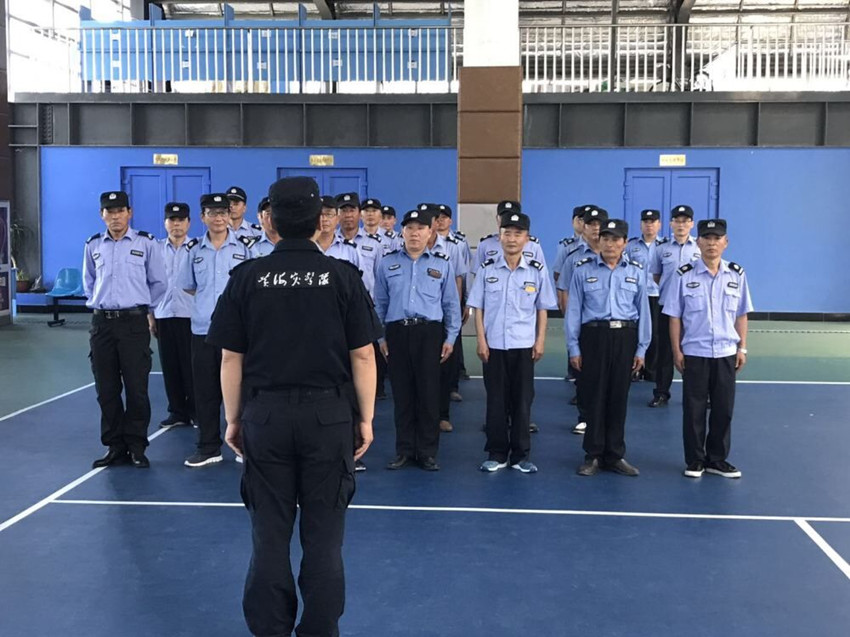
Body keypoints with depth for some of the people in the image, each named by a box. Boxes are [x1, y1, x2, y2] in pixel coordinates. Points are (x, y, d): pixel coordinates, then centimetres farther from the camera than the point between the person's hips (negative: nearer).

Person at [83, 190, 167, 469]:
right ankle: (115, 447, 18)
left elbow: (159, 282, 8)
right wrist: (101, 303, 16)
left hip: (134, 323, -3)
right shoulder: (93, 246, 9)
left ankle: (136, 448, 11)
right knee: (106, 390, 7)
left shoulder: (146, 244, -1)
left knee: (136, 389, -2)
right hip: (102, 323, 3)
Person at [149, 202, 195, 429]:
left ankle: (195, 411, 13)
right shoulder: (156, 249, 9)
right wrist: (150, 316, 8)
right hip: (164, 316, 3)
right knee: (169, 366, 7)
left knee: (191, 366, 0)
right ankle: (177, 412, 18)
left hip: (190, 315, -3)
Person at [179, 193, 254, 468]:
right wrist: (210, 299, 11)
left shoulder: (245, 246, -1)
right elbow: (188, 286, 17)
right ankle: (208, 447, 18)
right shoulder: (194, 249, 7)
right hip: (202, 329, 3)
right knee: (205, 391, 8)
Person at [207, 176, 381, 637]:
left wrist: (233, 419, 11)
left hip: (265, 416, 1)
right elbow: (363, 356, -3)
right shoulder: (343, 276, -4)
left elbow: (231, 358, 1)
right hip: (328, 415, -1)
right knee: (323, 536, 9)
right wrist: (366, 417, 6)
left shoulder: (247, 277, -2)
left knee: (270, 534, 11)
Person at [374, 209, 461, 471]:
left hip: (429, 333, -1)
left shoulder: (442, 265, 8)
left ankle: (427, 451, 12)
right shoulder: (387, 263, 9)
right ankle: (404, 450, 17)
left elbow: (451, 304, 9)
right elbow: (380, 303, 11)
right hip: (397, 332, 1)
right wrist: (380, 336, 6)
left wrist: (450, 338, 3)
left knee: (429, 393, 1)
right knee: (401, 393, 6)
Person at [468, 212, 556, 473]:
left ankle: (521, 454, 17)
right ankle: (497, 453, 17)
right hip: (494, 344, 0)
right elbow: (478, 308, 2)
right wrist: (481, 340, -3)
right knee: (496, 400, 6)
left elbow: (542, 309, 6)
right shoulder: (487, 269, 0)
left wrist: (540, 341, 1)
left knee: (522, 400, 6)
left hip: (524, 345, 0)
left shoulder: (537, 271, 1)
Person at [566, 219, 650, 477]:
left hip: (625, 337, 2)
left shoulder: (636, 272, 6)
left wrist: (641, 348, 5)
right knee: (593, 397, 3)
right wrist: (573, 347, -2)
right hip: (594, 335, -2)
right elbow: (574, 310, 0)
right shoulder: (583, 270, 0)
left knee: (618, 397, 8)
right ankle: (593, 455, 17)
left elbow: (643, 311, 8)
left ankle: (615, 455, 21)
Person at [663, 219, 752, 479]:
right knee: (694, 409, 6)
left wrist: (742, 348, 4)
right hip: (694, 353, -2)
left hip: (726, 353, 3)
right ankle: (694, 460, 19)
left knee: (724, 408, 8)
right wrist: (676, 351, -6)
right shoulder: (684, 275, -6)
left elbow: (741, 315, 8)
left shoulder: (737, 275, 3)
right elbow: (674, 316, -4)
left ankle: (717, 459, 23)